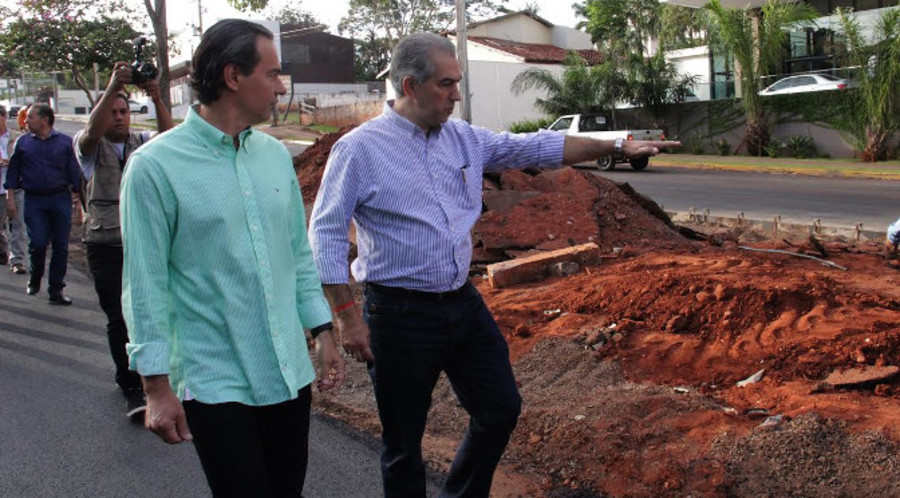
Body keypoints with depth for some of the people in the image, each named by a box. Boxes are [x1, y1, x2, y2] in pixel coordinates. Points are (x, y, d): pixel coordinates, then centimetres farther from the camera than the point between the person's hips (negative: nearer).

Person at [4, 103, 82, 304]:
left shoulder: (65, 142, 4)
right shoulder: (23, 142, 8)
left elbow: (74, 173, 6)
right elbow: (13, 171, 11)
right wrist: (10, 197, 3)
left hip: (61, 199, 0)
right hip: (34, 201, 0)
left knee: (61, 246, 0)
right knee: (38, 243, -8)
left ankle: (56, 289, 9)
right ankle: (35, 279, 19)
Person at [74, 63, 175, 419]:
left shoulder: (141, 143, 7)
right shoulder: (91, 146, 2)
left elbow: (168, 136, -14)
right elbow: (92, 132, -22)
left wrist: (157, 99, -32)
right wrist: (112, 88, -34)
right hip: (105, 246, -2)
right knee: (119, 319, -5)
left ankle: (131, 374, 33)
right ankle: (132, 390, 3)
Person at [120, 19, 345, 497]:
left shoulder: (275, 155, 7)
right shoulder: (155, 166, -10)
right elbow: (145, 282, -9)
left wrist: (323, 332, 12)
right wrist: (156, 384, -9)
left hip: (289, 373, 6)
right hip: (215, 382, -5)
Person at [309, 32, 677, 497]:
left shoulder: (464, 138, 6)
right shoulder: (359, 148, -11)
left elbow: (536, 147, 8)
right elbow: (326, 233, -11)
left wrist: (617, 146, 5)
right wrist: (347, 316, -15)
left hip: (464, 302, 6)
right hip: (402, 314, -6)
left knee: (500, 409, 15)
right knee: (403, 442, 7)